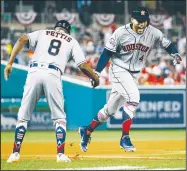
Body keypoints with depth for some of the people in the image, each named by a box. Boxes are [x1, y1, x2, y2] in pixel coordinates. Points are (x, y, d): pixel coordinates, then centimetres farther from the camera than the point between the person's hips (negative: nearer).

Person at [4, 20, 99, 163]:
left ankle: (15, 153, 5)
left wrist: (10, 63, 3)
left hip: (34, 73, 1)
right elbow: (83, 65, 11)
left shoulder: (42, 33, 25)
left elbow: (22, 40, 5)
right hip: (53, 76, -1)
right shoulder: (71, 41, 23)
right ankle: (61, 154, 0)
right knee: (59, 118, 11)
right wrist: (96, 78, 28)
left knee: (23, 116, 10)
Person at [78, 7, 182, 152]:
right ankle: (125, 138, -20)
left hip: (134, 75, 5)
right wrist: (97, 72, -14)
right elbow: (107, 53, -9)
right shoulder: (121, 32, -14)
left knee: (110, 110, 11)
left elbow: (167, 44, 0)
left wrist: (175, 54, -22)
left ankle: (87, 131, 30)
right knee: (133, 97, -26)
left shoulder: (153, 33, -7)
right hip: (119, 70, -5)